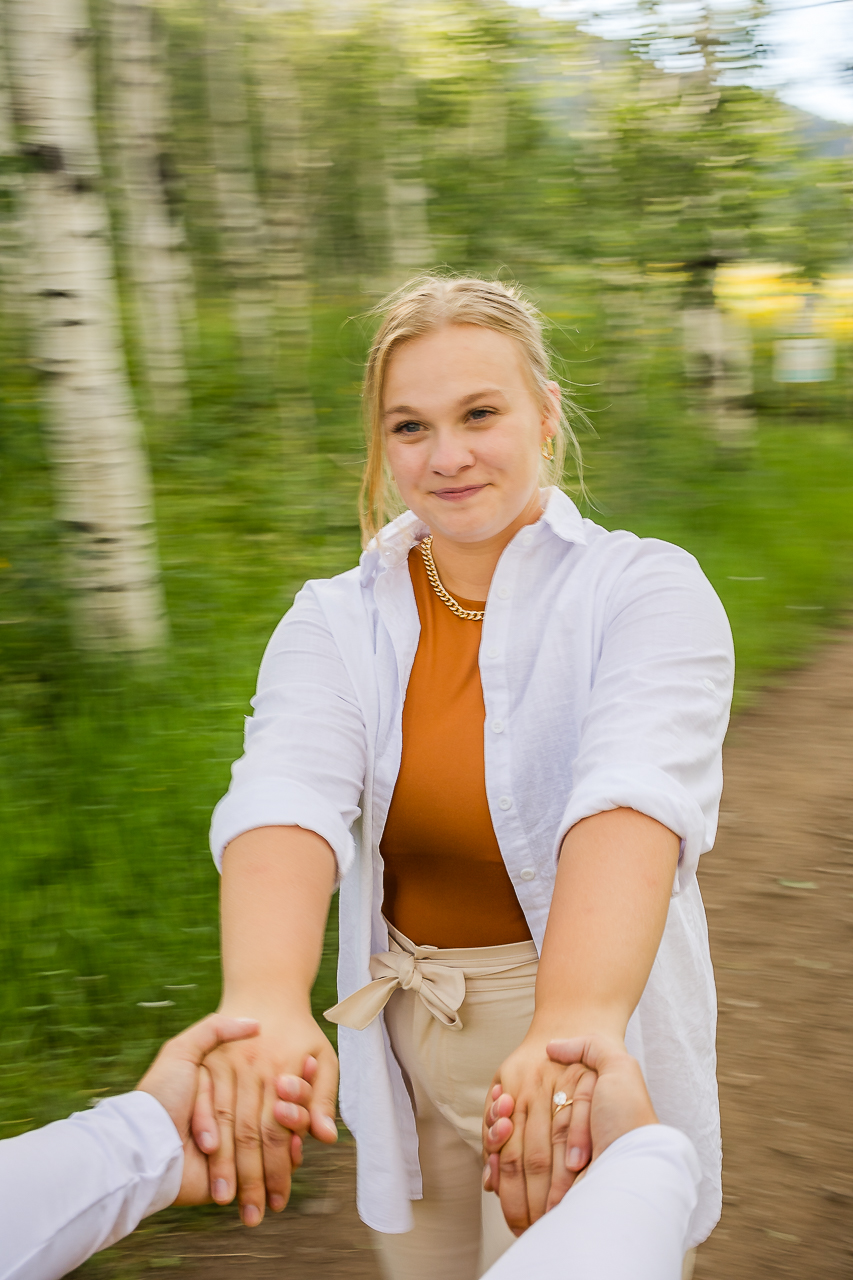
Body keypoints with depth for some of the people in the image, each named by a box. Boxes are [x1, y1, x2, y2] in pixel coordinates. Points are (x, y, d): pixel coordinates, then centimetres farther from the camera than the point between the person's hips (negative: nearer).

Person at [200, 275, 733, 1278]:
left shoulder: (646, 588, -13)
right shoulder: (333, 620, -3)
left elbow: (633, 796, -32)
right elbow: (289, 798, -23)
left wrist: (576, 1021, -50)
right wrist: (265, 1001, -43)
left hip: (592, 1040, -3)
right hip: (404, 1058, 3)